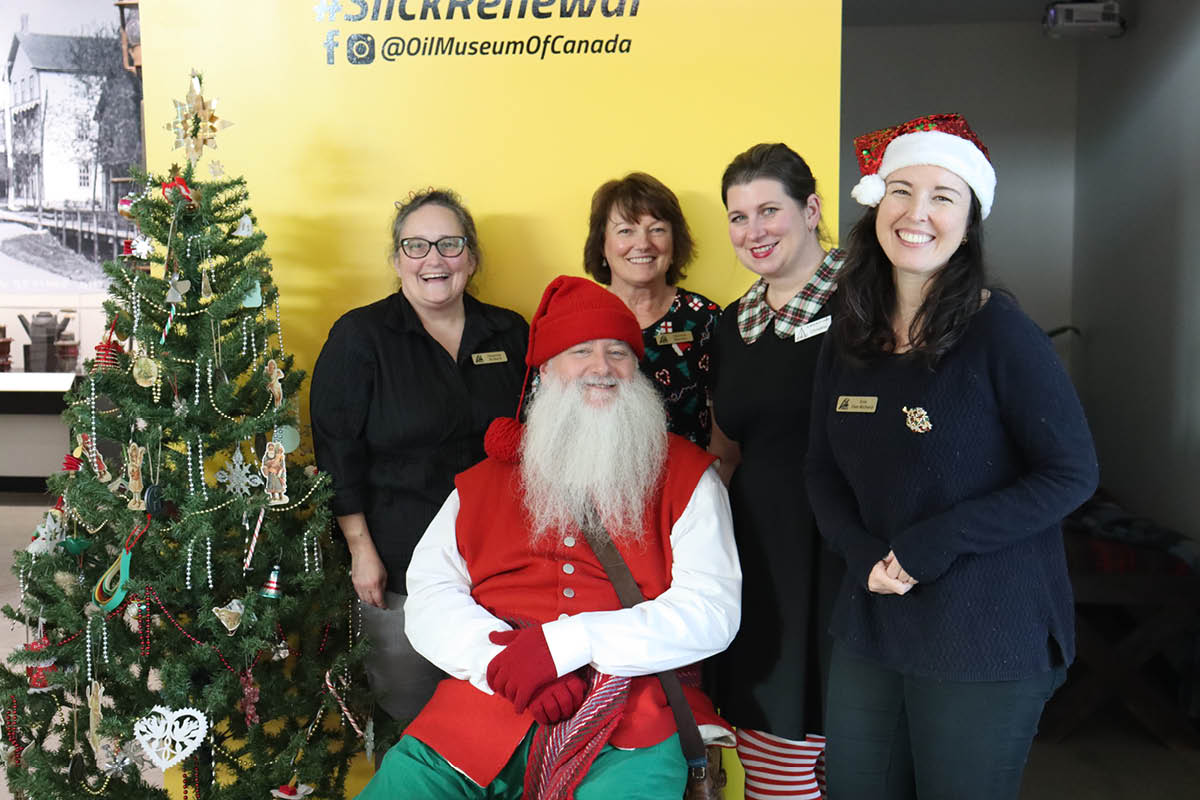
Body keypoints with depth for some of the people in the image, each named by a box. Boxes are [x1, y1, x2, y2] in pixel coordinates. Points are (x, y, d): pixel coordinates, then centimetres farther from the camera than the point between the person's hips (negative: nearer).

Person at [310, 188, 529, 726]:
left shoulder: (511, 335, 5)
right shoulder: (360, 336, -3)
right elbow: (337, 452, -5)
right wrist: (360, 550, -9)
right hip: (397, 561, -3)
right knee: (407, 702, 8)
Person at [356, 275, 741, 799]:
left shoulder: (687, 475, 9)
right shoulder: (488, 477, 17)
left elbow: (712, 613, -3)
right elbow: (428, 596, 9)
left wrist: (562, 644, -13)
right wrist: (503, 657, -12)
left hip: (628, 727, -2)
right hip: (487, 708, 2)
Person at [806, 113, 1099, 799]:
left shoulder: (1000, 332, -13)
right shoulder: (850, 341, 3)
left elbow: (1072, 474, -13)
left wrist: (935, 543, -19)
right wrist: (866, 554, -10)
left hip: (987, 641, -5)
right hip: (871, 626, 5)